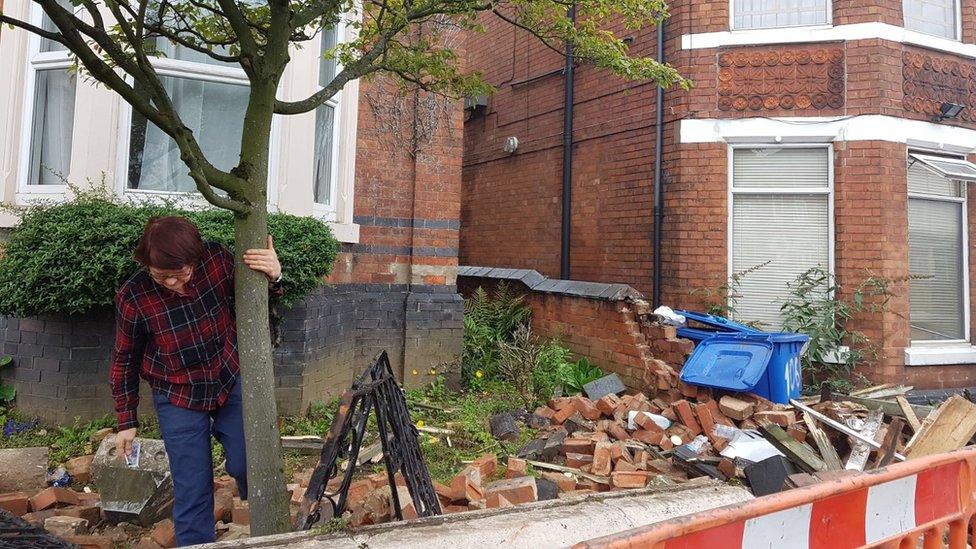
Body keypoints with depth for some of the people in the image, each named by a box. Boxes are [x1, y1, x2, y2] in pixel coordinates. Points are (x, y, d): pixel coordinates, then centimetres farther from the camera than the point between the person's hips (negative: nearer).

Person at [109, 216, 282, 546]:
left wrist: (272, 277, -22)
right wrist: (127, 422, 2)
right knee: (192, 491, 1)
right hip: (179, 399, -1)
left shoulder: (218, 260, -19)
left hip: (232, 383, 1)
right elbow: (124, 360, -4)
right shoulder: (133, 297, -21)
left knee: (245, 466, 4)